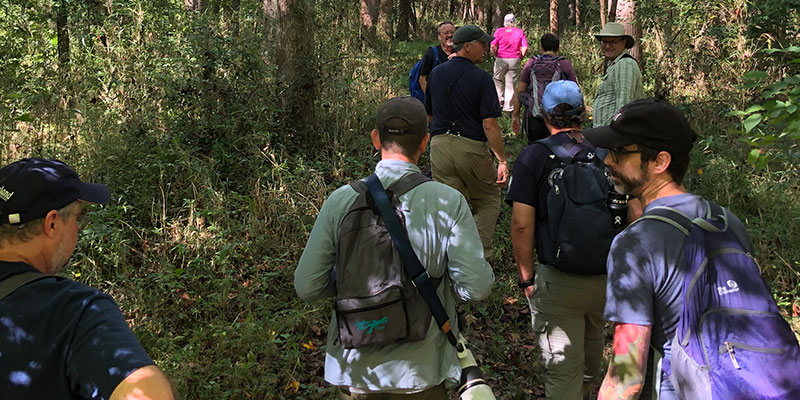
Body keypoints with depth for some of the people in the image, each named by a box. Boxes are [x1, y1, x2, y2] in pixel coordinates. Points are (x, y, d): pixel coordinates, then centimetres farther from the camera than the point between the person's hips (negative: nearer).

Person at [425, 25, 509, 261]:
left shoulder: (436, 74, 7)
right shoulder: (481, 78, -11)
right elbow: (489, 124, -15)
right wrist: (503, 161, -11)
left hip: (439, 145, 5)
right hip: (472, 147, -4)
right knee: (488, 202, 14)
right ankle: (481, 257, 8)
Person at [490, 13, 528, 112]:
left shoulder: (499, 31, 1)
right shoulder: (520, 32, 4)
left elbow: (493, 47, -6)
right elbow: (525, 48, -3)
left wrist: (495, 56, 9)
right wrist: (520, 58, 10)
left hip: (501, 59, -1)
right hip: (515, 60, 1)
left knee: (498, 79, 21)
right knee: (511, 83, 6)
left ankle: (500, 98, 10)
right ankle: (508, 106, 6)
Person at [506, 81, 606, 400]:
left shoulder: (533, 156, -10)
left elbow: (522, 224, -14)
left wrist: (527, 278, -3)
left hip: (558, 281, -5)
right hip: (608, 275, 5)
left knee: (562, 366, 7)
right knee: (593, 334, 32)